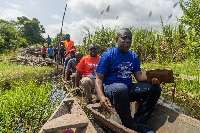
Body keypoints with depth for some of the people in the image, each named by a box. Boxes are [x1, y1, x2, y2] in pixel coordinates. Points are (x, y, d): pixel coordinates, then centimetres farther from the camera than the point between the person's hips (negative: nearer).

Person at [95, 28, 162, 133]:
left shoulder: (133, 56, 13)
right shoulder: (108, 55, -5)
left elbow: (138, 76, 9)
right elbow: (99, 79, -9)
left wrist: (152, 78, -14)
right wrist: (101, 97, -27)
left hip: (128, 88, 6)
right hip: (110, 88, -5)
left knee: (155, 88, -9)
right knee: (121, 88, -39)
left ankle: (139, 122, -9)